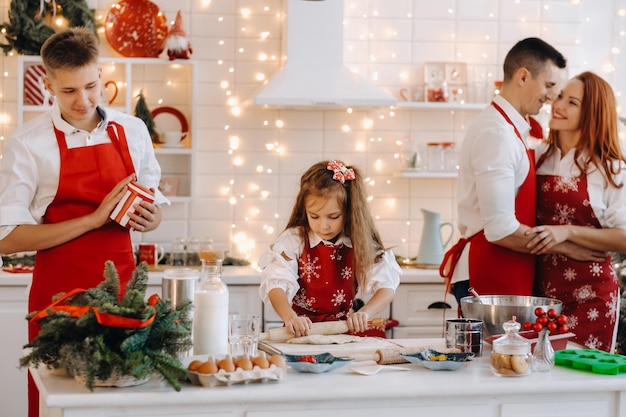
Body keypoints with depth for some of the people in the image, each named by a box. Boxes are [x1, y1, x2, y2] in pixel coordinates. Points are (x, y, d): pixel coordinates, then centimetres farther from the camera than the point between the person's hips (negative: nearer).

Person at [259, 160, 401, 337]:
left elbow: (386, 287, -2)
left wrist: (364, 313, -22)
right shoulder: (293, 240, -2)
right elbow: (276, 284, -14)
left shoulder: (361, 244, 3)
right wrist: (290, 317, -33)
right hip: (303, 331, -2)